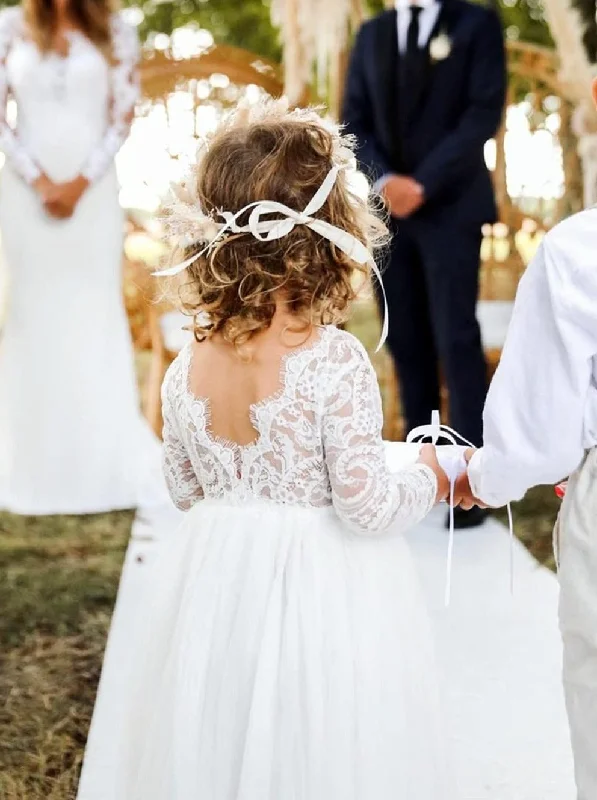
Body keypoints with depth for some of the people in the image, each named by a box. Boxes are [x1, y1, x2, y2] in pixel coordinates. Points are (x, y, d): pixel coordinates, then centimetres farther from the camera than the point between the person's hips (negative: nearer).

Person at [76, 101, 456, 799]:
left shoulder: (185, 371, -5)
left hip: (212, 593, 5)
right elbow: (365, 505, -17)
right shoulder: (335, 362, -20)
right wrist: (428, 479, 2)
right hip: (322, 601, -4)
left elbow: (185, 490, 8)